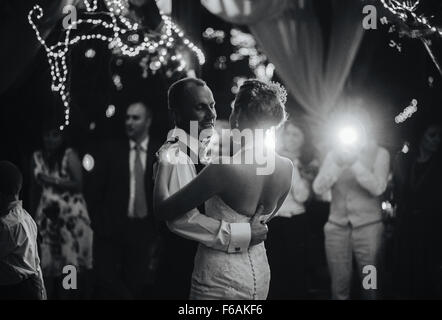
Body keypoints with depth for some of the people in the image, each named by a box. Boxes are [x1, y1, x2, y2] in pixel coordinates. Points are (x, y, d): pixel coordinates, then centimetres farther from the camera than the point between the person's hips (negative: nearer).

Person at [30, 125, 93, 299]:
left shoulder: (70, 155, -6)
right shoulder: (37, 157, 8)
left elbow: (78, 184, -12)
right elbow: (35, 187, 13)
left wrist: (53, 181, -14)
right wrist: (34, 211, 11)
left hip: (71, 214, -4)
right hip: (47, 215, 4)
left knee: (71, 258, -4)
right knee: (49, 260, 4)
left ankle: (73, 294, 2)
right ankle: (52, 295, 11)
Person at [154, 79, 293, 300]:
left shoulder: (225, 169, -25)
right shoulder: (286, 168, -6)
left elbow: (163, 210, -19)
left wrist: (164, 164, -3)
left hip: (222, 276, -6)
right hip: (260, 273, 6)